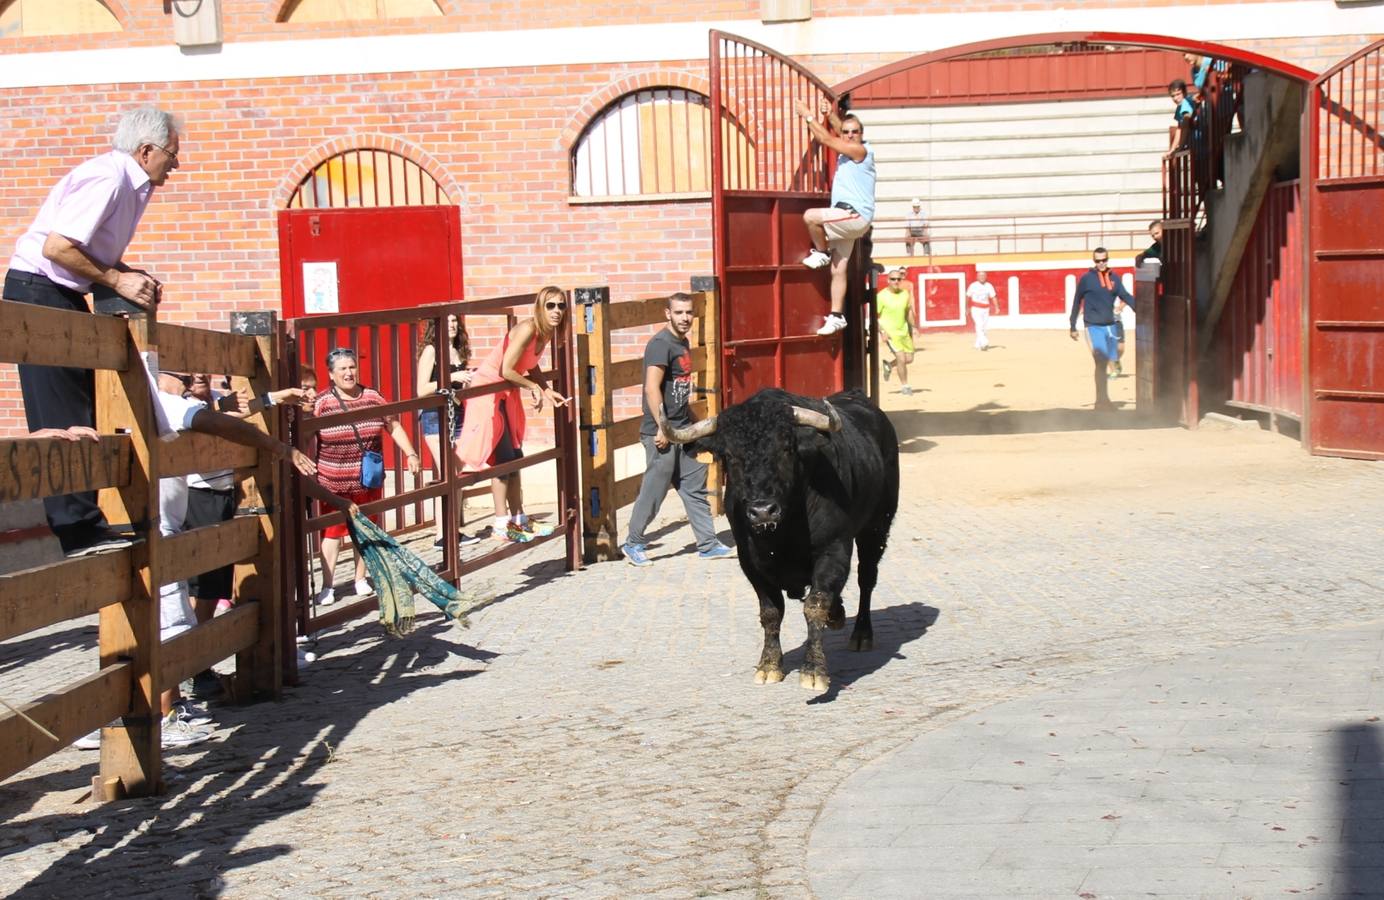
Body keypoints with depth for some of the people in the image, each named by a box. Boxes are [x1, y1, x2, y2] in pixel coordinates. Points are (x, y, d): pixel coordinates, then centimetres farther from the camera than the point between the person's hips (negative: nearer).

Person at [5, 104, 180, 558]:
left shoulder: (131, 185, 12)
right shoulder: (107, 177, -19)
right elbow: (58, 247, -25)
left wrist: (133, 276, 2)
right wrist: (117, 279, -18)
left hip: (63, 297, 10)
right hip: (37, 291, -10)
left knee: (76, 414, 11)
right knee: (62, 417, -10)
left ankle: (81, 526, 15)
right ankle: (80, 529, -9)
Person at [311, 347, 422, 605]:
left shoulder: (373, 398, 2)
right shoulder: (321, 403, -7)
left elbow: (394, 427, 10)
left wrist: (411, 454, 4)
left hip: (368, 481, 3)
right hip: (333, 482, -3)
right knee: (332, 531, 1)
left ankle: (360, 580, 28)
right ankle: (327, 586, 9)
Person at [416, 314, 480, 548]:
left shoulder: (459, 351, 15)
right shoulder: (430, 350, -6)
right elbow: (421, 390, -13)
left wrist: (469, 380, 5)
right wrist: (452, 378, -17)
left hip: (457, 414, 7)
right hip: (435, 415, -7)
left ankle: (456, 530, 11)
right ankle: (442, 535, -10)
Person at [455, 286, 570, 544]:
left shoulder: (548, 332, 1)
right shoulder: (528, 329, -26)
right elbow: (506, 370, -28)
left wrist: (546, 391, 4)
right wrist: (534, 387, -14)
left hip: (507, 393, 9)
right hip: (488, 389, -9)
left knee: (515, 457, 12)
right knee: (503, 457, -8)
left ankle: (519, 520, 21)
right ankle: (501, 526, -4)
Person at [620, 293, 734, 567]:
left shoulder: (683, 342, 13)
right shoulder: (661, 344, -15)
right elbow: (652, 388, -21)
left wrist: (693, 423, 22)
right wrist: (662, 428, -23)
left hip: (683, 431, 9)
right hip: (662, 432, -9)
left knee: (695, 487, 9)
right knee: (654, 491, -1)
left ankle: (708, 544, 14)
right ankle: (634, 544, 12)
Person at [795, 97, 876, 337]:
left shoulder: (861, 151, -10)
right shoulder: (847, 151, 15)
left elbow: (827, 139, -14)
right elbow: (839, 130, 36)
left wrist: (808, 115, -7)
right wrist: (830, 115, 20)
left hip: (855, 216, -9)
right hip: (844, 219, 9)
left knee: (810, 216, -25)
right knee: (838, 270, 7)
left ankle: (821, 253, -3)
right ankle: (836, 316, 9)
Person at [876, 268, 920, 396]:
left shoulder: (905, 293, 3)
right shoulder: (882, 296, -12)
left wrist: (913, 327, 11)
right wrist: (882, 331, -19)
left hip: (903, 331, 6)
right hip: (890, 332, -6)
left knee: (909, 358, 8)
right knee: (901, 358, -15)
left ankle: (889, 365, 36)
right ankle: (905, 385, 2)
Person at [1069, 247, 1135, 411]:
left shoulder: (1114, 278, 8)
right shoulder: (1087, 278, -3)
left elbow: (1126, 296, 4)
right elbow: (1077, 302, 2)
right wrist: (1073, 327, 3)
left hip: (1110, 326, 4)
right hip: (1093, 326, -4)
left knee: (1104, 362, 9)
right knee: (1100, 362, -12)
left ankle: (1102, 399, 20)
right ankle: (1102, 400, -9)